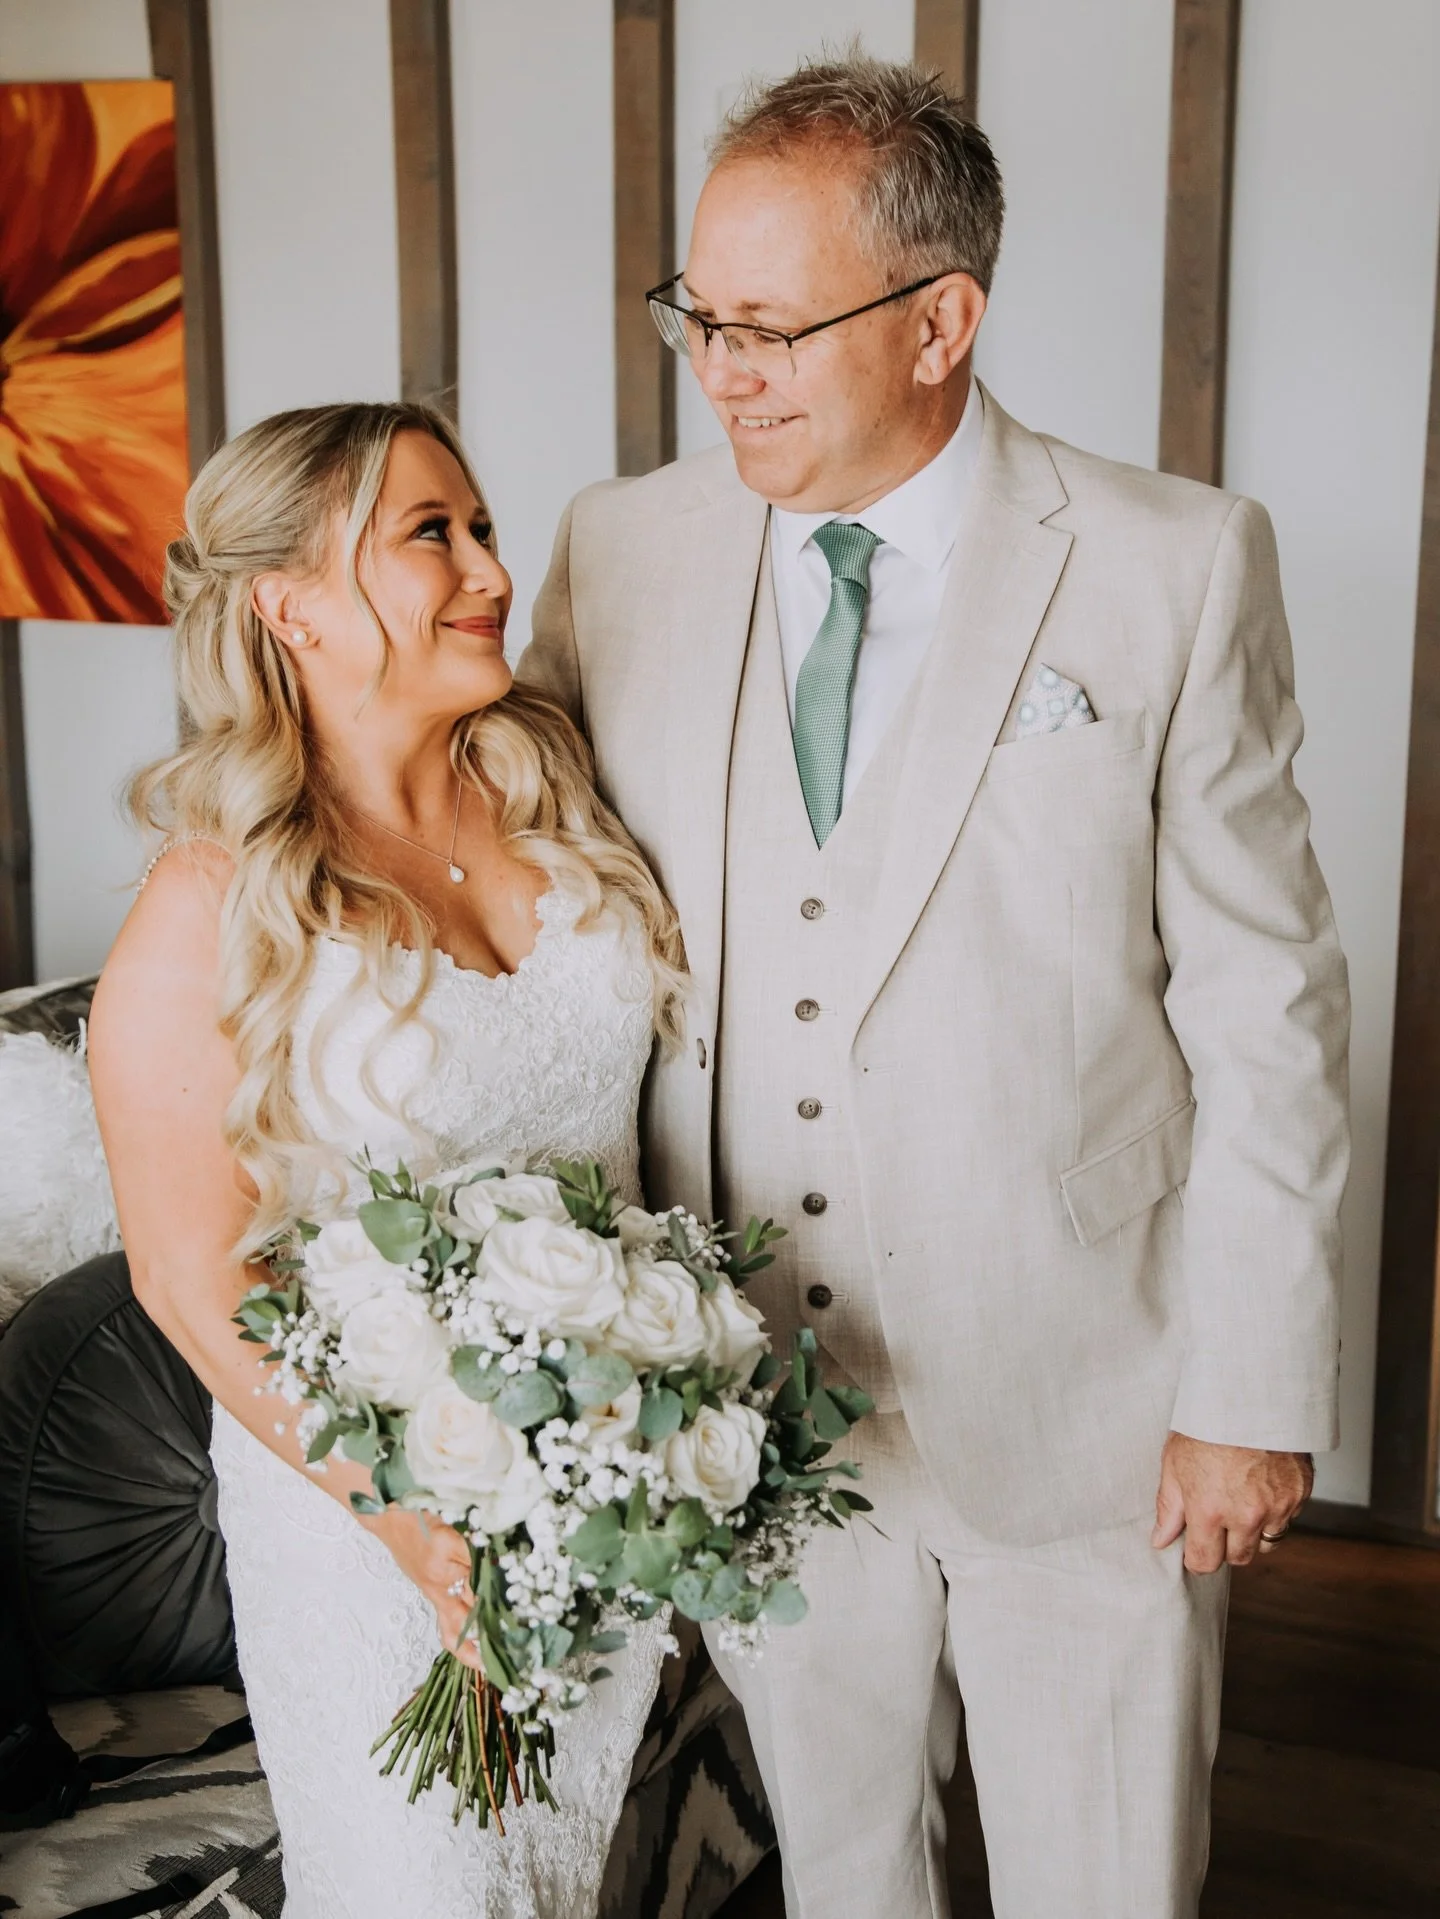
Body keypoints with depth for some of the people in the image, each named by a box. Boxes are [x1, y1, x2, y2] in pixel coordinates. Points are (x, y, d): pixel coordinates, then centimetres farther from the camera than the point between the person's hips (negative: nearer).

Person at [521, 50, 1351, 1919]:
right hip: (743, 1394, 3)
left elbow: (1267, 1006, -8)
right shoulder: (624, 549, -2)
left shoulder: (1181, 567, -11)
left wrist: (1257, 1388, -7)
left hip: (1076, 1407, -2)